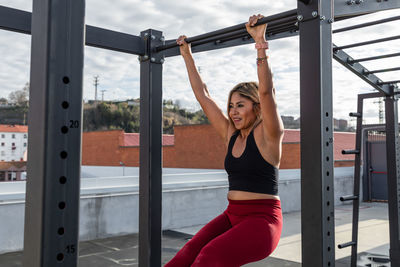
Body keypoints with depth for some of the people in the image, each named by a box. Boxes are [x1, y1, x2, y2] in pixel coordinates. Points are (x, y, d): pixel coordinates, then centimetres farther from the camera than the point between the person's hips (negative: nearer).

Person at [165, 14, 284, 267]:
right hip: (232, 215, 6)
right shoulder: (231, 134, 10)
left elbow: (266, 90, -23)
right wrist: (187, 56, 16)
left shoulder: (268, 134, -6)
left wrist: (260, 42, -29)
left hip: (262, 220, -6)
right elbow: (203, 95, 13)